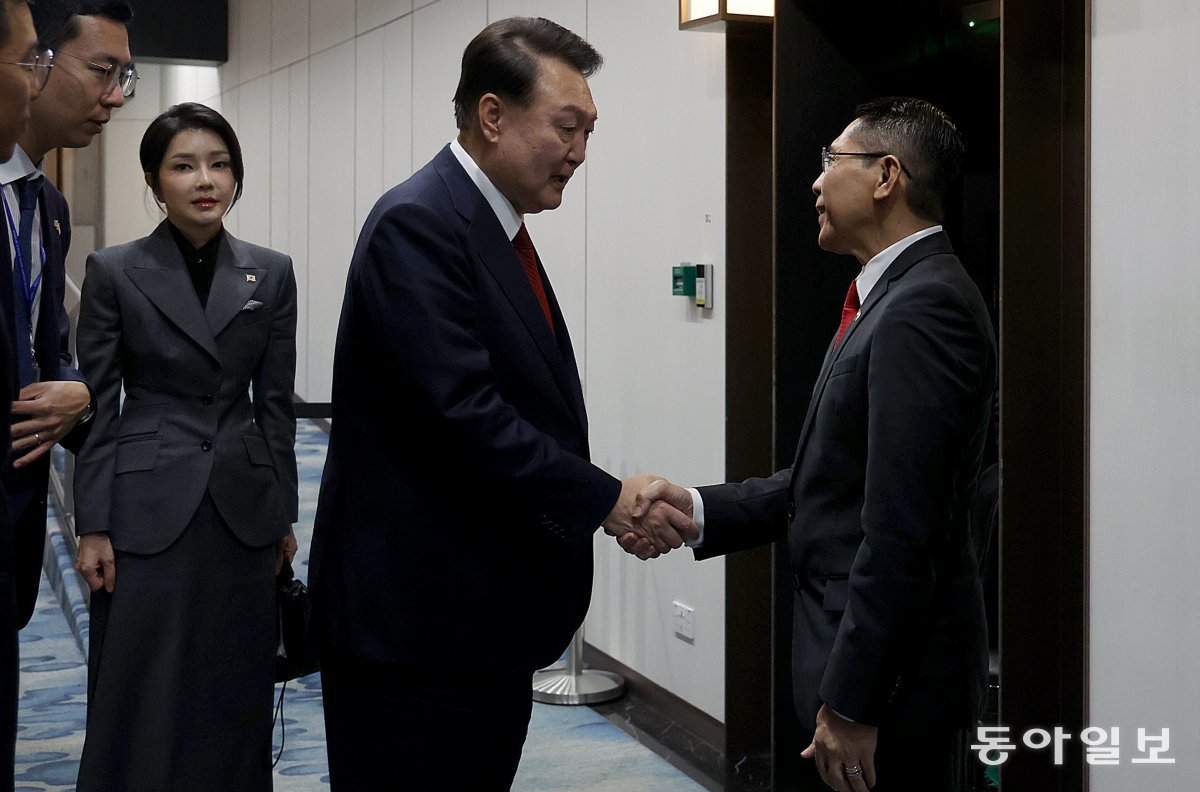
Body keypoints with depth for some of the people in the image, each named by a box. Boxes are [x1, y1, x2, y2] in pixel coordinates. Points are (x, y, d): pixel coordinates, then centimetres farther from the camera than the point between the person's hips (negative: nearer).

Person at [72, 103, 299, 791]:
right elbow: (98, 406, -2)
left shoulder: (271, 273, 4)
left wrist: (284, 516, 7)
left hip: (243, 510, 3)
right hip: (148, 511, -2)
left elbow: (276, 403, 7)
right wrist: (93, 527, -6)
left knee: (236, 695, 9)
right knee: (142, 698, 2)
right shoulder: (114, 272, -3)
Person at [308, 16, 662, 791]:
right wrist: (607, 497, -18)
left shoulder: (495, 229, 13)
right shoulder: (420, 223, -17)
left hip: (486, 613, 9)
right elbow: (463, 414, -24)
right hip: (416, 618, -9)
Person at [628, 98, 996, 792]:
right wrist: (699, 512, 1)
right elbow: (828, 481, 12)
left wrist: (851, 703, -23)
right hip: (866, 646, 10)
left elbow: (900, 530, -24)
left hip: (894, 673, -10)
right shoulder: (891, 298, 13)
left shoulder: (923, 310, -20)